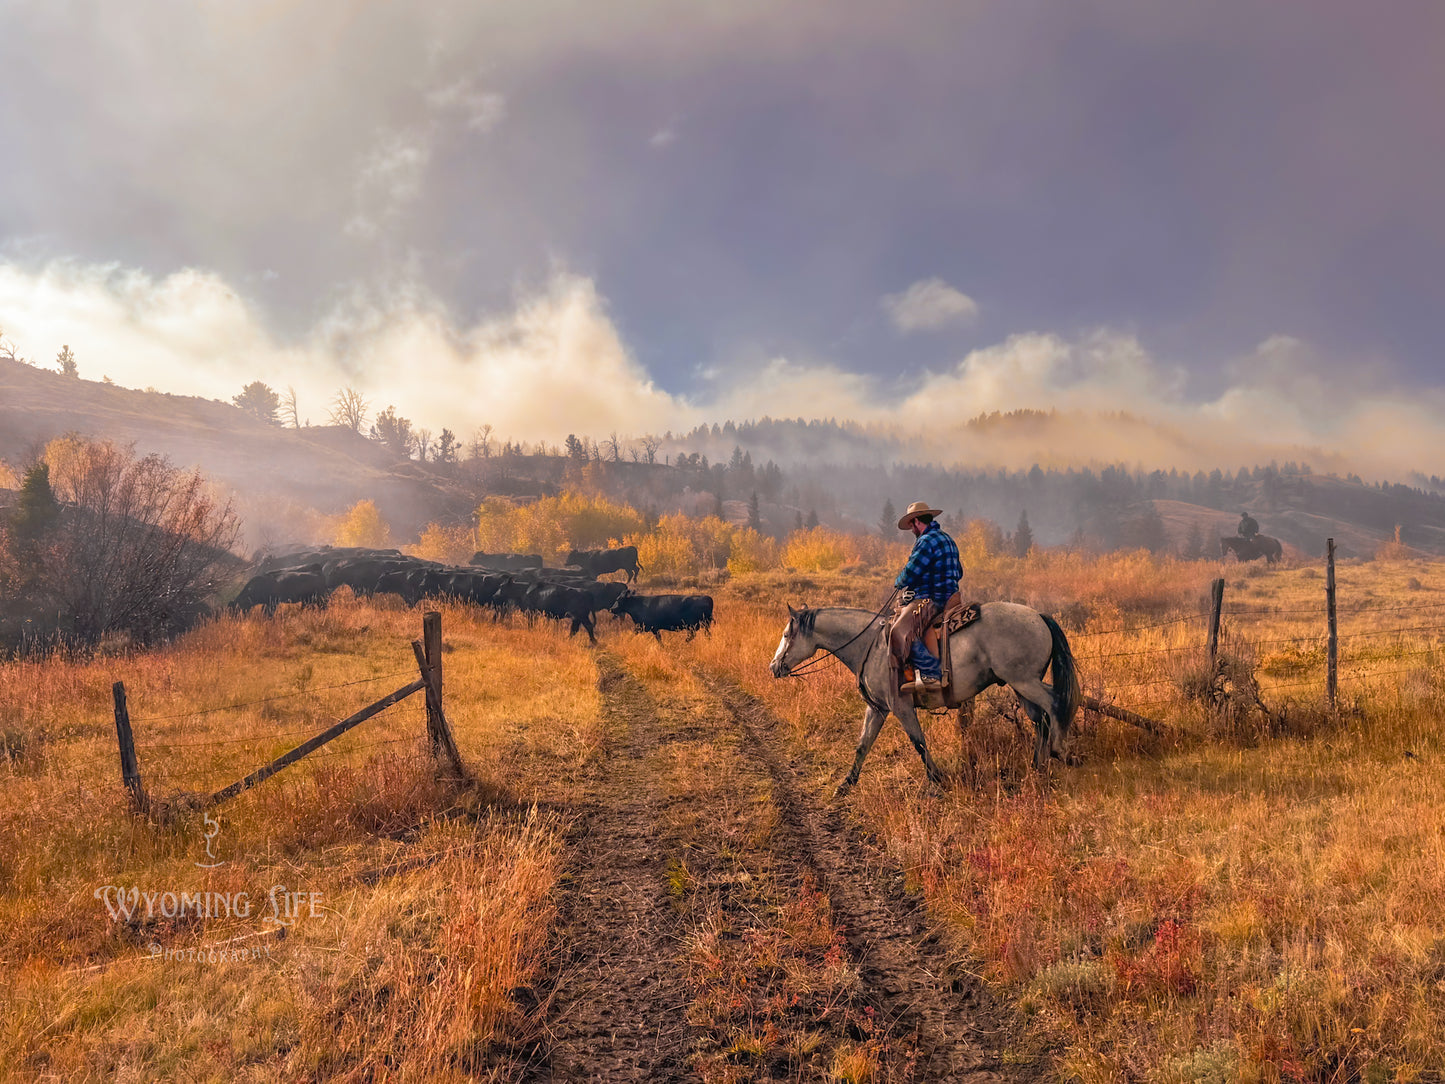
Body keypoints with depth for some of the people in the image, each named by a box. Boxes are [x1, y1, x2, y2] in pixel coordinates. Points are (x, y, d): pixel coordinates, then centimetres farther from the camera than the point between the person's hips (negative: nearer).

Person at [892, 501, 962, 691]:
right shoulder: (947, 540, 20)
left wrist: (898, 584, 4)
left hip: (930, 599, -11)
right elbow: (958, 573, 29)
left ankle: (932, 674, -30)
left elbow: (910, 574, -16)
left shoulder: (926, 541, -13)